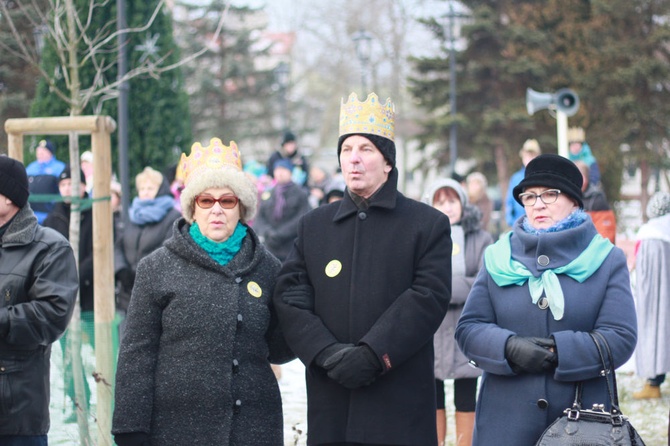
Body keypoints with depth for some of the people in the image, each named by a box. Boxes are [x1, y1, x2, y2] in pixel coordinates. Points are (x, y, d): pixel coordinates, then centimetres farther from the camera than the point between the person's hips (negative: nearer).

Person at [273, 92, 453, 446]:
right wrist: (329, 354, -12)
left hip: (401, 404, -3)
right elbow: (290, 298, 4)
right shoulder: (313, 225, 15)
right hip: (330, 404, 3)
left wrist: (372, 354, -16)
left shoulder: (428, 224, 5)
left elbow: (428, 297, -7)